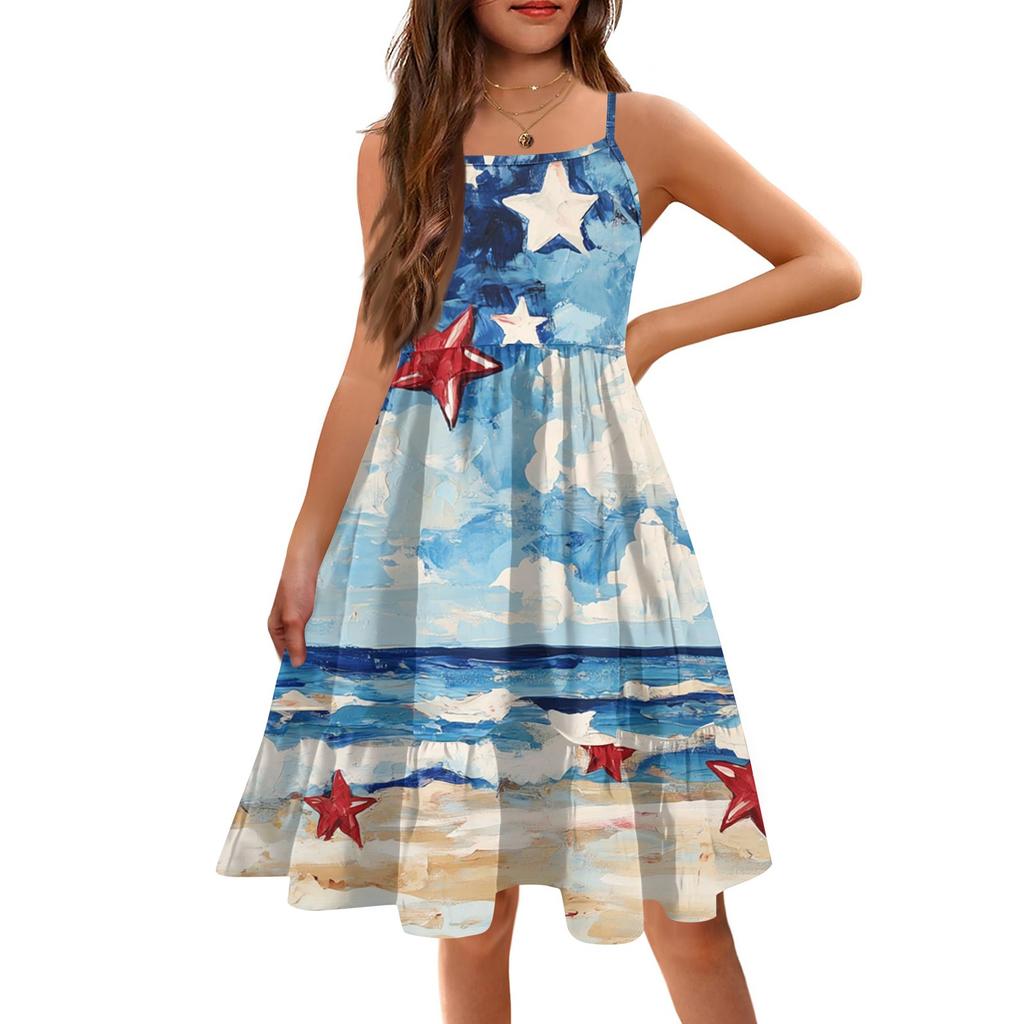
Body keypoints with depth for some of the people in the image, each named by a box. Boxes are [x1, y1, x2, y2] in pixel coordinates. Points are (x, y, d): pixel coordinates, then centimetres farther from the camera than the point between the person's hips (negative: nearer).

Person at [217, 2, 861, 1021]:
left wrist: (660, 330, 2)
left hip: (590, 516, -1)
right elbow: (371, 366, 10)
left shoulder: (642, 130, 9)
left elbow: (830, 266, 11)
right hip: (432, 526, 2)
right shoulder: (397, 148, 13)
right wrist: (306, 550, 7)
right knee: (466, 906, 6)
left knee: (681, 906, 0)